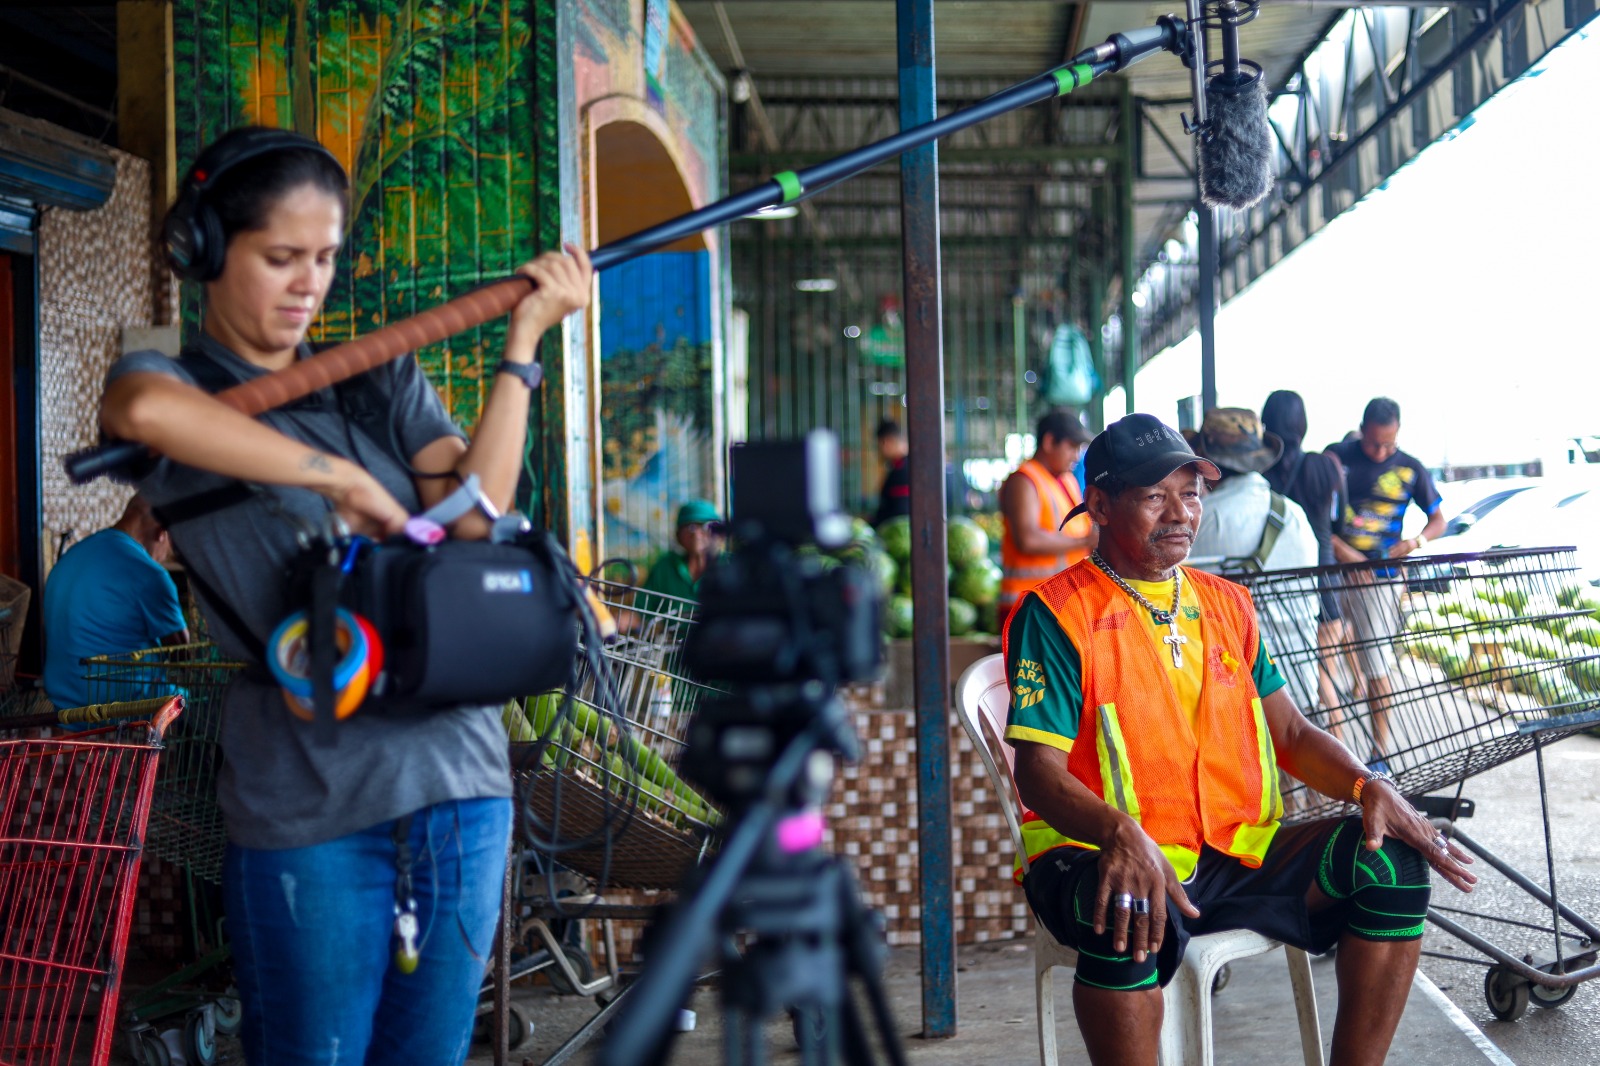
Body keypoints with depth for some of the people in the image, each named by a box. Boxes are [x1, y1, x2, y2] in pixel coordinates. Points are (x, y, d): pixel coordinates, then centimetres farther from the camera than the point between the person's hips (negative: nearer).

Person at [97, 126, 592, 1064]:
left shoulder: (385, 381, 14)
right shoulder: (171, 377, 2)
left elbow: (472, 518, -4)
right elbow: (145, 411, -25)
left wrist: (525, 337, -4)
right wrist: (344, 479, -20)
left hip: (463, 784, 4)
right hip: (308, 804, -4)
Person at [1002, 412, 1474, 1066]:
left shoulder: (1227, 605, 16)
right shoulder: (1058, 613, -4)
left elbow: (1290, 732, 14)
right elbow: (1038, 771, -12)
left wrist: (1369, 786, -7)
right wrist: (1121, 833, -32)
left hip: (1239, 853, 6)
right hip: (1105, 856, -6)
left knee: (1391, 862, -14)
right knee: (1128, 917, -39)